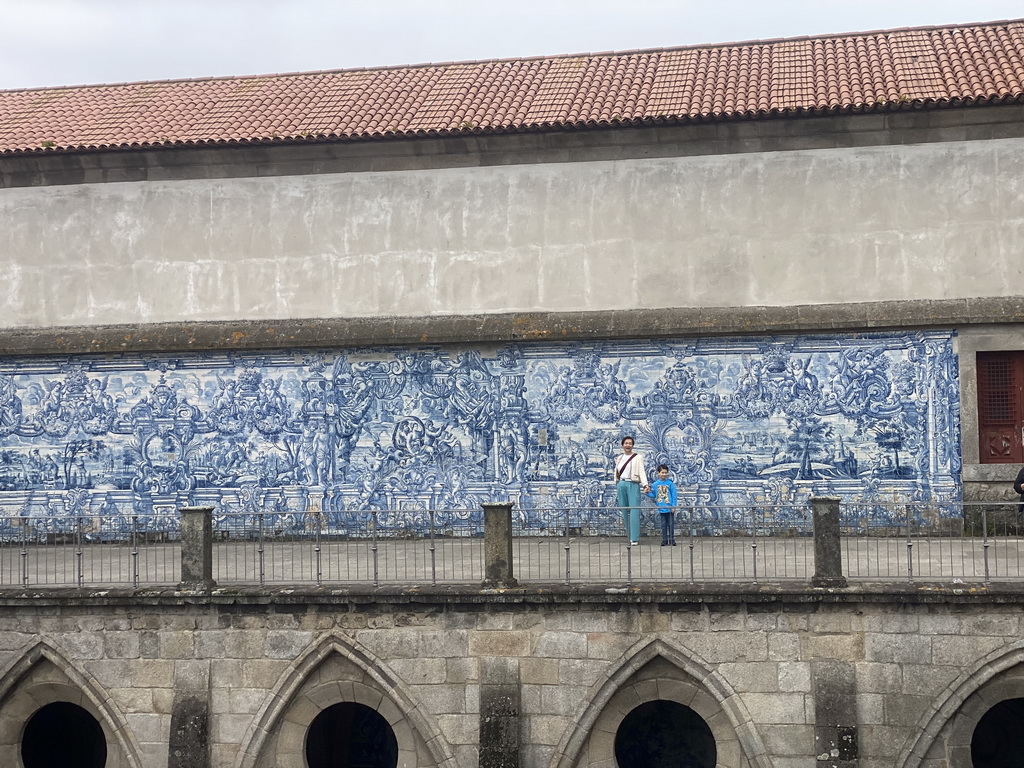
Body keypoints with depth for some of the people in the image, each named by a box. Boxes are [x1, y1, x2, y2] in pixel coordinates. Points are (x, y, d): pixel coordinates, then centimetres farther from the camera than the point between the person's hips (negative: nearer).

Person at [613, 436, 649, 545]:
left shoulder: (638, 457, 2)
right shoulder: (619, 458, 16)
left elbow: (641, 472, -7)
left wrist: (645, 485, -19)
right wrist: (616, 486, 13)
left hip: (633, 485, -5)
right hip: (621, 485, 5)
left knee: (634, 512, -9)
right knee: (625, 511, 5)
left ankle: (634, 539, -11)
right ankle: (629, 536, 13)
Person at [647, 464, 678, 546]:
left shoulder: (670, 483, -6)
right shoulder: (655, 484, 3)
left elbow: (674, 495, -4)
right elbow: (653, 495, 11)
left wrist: (673, 506, -8)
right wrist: (648, 493, -8)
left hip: (669, 508, -3)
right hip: (661, 508, 3)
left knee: (671, 524, 2)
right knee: (663, 524, 9)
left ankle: (671, 540, 9)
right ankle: (664, 540, 15)